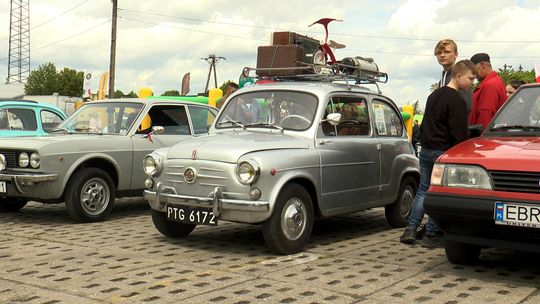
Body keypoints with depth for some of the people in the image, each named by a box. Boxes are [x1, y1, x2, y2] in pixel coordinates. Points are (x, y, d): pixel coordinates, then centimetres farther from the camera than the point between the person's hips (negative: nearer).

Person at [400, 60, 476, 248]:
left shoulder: (434, 95, 16)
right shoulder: (456, 100, -13)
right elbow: (459, 134, -16)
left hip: (426, 149, 8)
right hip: (443, 152, -8)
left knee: (423, 190, 13)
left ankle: (410, 230, 8)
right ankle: (431, 235, 2)